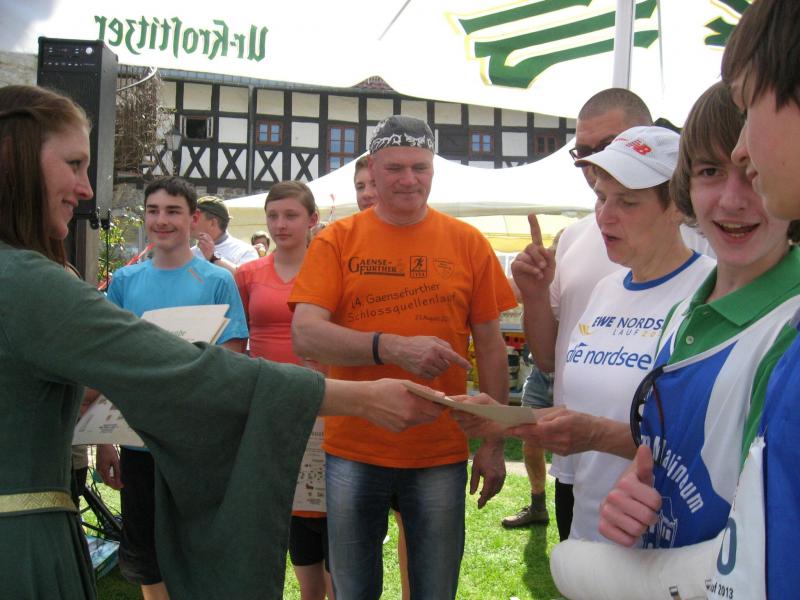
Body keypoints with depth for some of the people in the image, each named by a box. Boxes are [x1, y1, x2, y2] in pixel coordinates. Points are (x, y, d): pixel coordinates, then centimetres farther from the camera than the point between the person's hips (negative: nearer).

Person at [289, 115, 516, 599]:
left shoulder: (469, 244, 2)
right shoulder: (336, 241, 0)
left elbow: (490, 347, 5)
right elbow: (305, 336, -12)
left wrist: (494, 443, 2)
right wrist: (393, 347, -26)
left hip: (441, 454, 0)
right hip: (352, 452, 0)